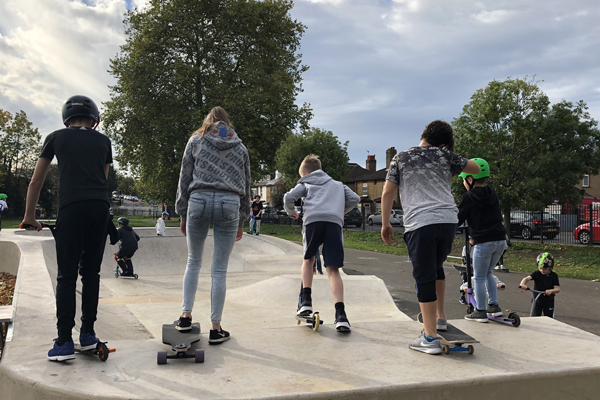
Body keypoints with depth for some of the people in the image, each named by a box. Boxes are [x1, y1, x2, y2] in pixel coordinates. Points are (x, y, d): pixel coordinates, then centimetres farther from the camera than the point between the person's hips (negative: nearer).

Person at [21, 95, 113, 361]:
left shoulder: (56, 137, 14)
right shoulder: (102, 141, 19)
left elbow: (36, 181, 18)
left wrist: (29, 216, 26)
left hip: (71, 207, -2)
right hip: (101, 206, 3)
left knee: (66, 276, 1)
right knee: (91, 272, 12)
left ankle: (64, 342, -1)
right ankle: (88, 334, 16)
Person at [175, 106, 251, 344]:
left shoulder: (196, 140, 14)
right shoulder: (240, 147, 18)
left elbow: (184, 178, 9)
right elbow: (246, 186, 17)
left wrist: (182, 213, 13)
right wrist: (241, 221, 21)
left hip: (199, 200, 0)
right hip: (229, 203, 0)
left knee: (193, 262, 17)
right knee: (219, 270, 3)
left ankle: (186, 316, 13)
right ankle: (216, 329, 8)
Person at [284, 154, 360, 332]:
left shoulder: (305, 183, 27)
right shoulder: (337, 184, 35)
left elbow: (288, 197, 11)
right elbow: (354, 198, 22)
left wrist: (292, 211, 30)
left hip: (313, 219, -1)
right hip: (335, 222, 1)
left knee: (308, 259, 24)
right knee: (333, 269, 0)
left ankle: (306, 300, 13)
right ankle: (340, 314, -15)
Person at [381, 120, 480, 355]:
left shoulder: (400, 158, 13)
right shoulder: (445, 156, 15)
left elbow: (387, 192, 8)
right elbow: (475, 169, 28)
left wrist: (385, 223, 13)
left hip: (419, 223, -3)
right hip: (448, 220, 3)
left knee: (424, 278, -1)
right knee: (436, 267, 25)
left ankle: (430, 338, 0)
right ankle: (440, 317, 30)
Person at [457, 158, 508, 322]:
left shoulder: (469, 197, -7)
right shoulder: (493, 195, 13)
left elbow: (458, 219, -5)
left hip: (483, 242, -7)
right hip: (500, 240, 7)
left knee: (479, 277, 5)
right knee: (488, 273, 23)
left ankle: (480, 311, 9)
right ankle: (494, 306, 24)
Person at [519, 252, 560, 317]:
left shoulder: (553, 276, -8)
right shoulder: (536, 274, -10)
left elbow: (558, 289, -14)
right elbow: (527, 278, -26)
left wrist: (551, 291, -36)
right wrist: (523, 284, -49)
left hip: (549, 301, 1)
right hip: (537, 300, -1)